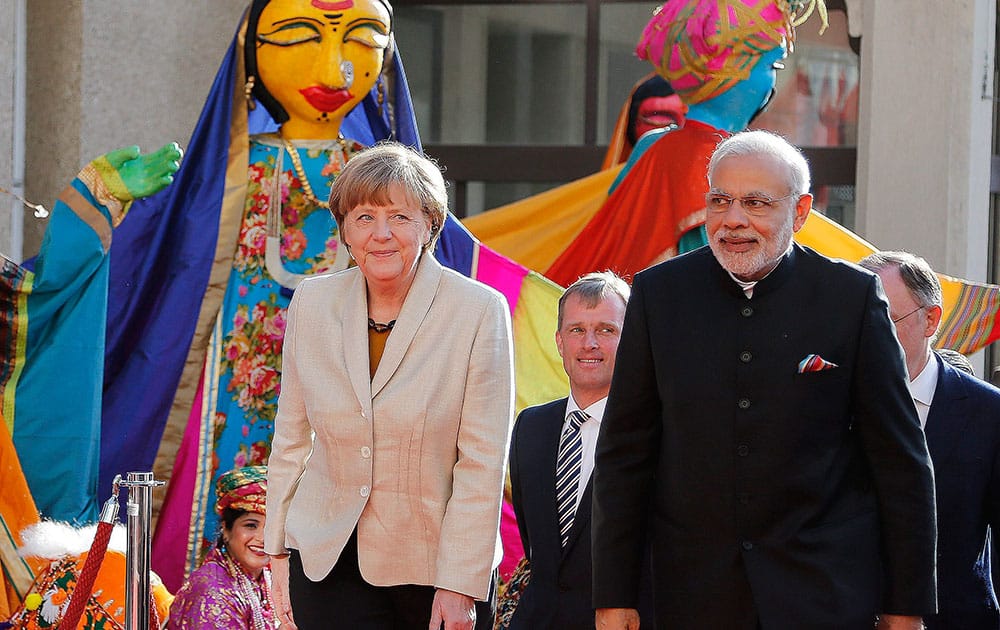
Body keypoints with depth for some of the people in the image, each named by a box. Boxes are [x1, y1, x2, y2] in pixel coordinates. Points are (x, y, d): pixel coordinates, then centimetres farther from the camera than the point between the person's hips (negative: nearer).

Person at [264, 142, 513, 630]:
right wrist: (279, 553, 7)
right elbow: (291, 439, 11)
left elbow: (483, 462, -9)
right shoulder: (312, 303, 3)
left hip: (434, 564, -2)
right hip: (329, 566, 2)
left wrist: (460, 586, -12)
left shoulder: (479, 311, -8)